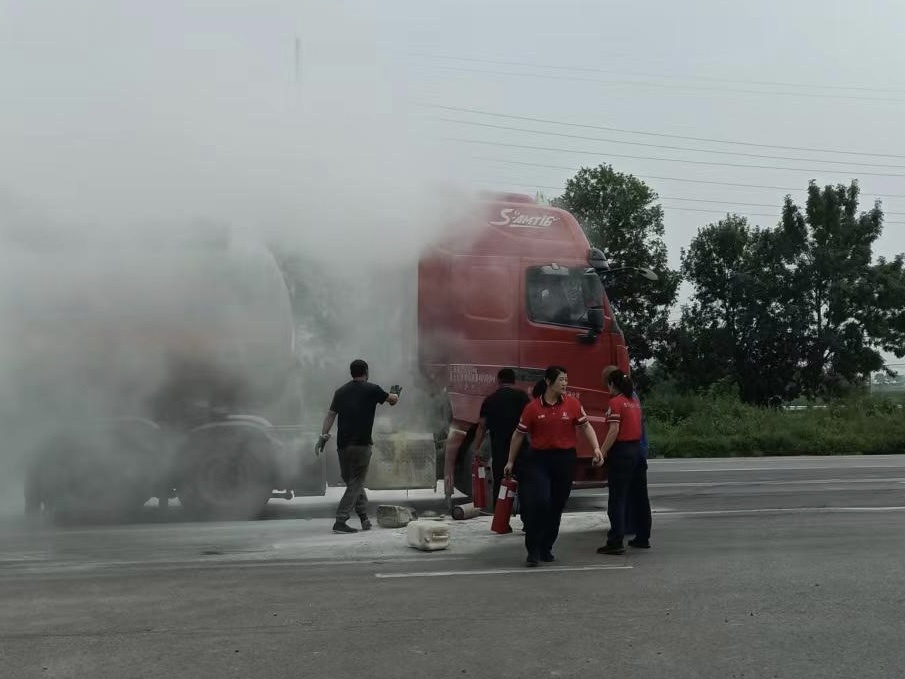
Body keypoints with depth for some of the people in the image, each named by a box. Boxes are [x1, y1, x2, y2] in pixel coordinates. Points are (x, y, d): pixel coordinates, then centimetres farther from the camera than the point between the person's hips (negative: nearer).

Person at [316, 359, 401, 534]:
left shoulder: (341, 391, 9)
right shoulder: (371, 390, -1)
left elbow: (331, 414, 4)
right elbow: (392, 400, 14)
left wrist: (323, 436, 5)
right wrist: (395, 393, 36)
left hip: (343, 445, 5)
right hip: (361, 444, -4)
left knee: (351, 481, 16)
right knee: (355, 484, -1)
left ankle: (364, 518, 17)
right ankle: (340, 521, -10)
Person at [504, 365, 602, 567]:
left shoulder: (572, 404, 1)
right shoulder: (533, 408, -3)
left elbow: (585, 426, 8)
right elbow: (519, 435, 5)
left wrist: (596, 448, -7)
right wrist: (511, 461, 8)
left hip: (565, 459, 3)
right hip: (538, 459, -2)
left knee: (557, 505, 9)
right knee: (539, 502, -14)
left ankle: (546, 548, 24)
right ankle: (533, 551, -5)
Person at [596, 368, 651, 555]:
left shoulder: (616, 402, -11)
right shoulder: (634, 401, 12)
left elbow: (614, 430, -19)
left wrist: (602, 454, -18)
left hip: (621, 451, -8)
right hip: (637, 449, 8)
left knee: (617, 499, -6)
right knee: (639, 496, 15)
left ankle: (615, 542, -8)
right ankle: (643, 537, 24)